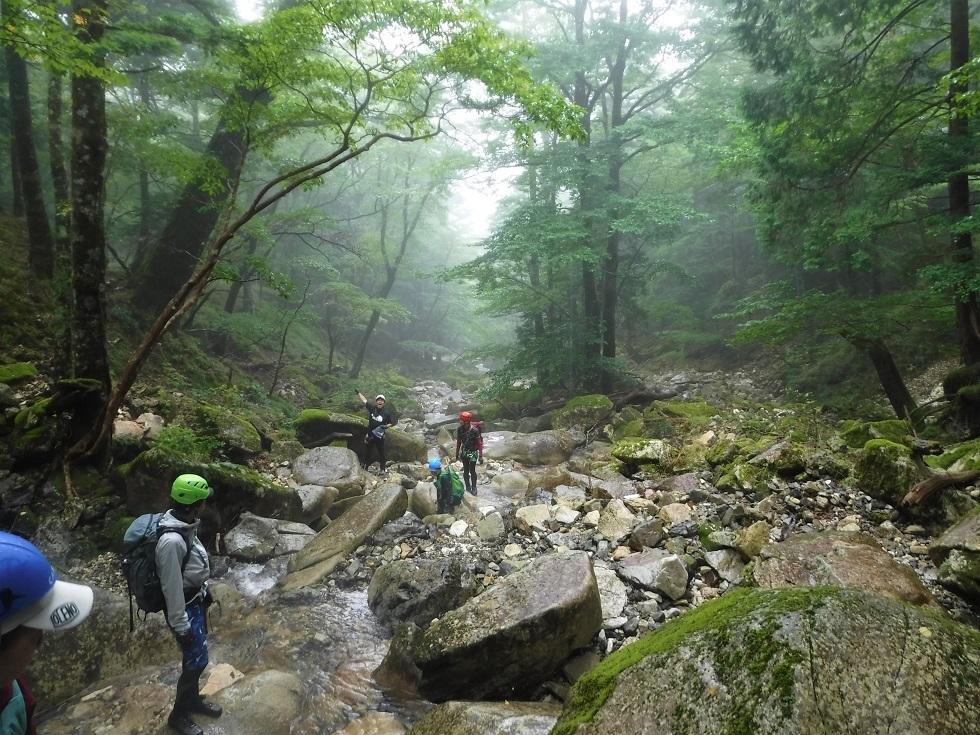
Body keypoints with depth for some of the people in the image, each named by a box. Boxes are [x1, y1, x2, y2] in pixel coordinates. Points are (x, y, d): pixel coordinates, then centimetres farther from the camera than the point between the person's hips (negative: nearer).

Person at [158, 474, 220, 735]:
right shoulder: (172, 540, -34)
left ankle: (193, 699, 43)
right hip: (185, 607, -9)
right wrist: (180, 625, -18)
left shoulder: (186, 525, -5)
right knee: (196, 660, 5)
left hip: (196, 600, 9)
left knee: (197, 655, 23)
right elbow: (172, 587, -26)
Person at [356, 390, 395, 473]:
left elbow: (392, 423, -3)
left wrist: (386, 426, -22)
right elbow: (364, 400, 6)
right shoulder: (372, 408, -5)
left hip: (379, 436, -3)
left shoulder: (387, 412, -11)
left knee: (381, 453, 5)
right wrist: (358, 392, 13)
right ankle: (365, 467, 30)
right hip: (369, 435, 3)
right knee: (367, 451, 16)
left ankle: (382, 469, 14)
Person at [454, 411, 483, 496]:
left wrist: (480, 456, -15)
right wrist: (457, 453, 12)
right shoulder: (460, 429, -9)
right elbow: (458, 441, 6)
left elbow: (479, 443, -16)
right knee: (466, 471, 9)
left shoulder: (474, 430, -23)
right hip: (464, 452, 4)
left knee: (472, 471, 0)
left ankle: (474, 487, 17)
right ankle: (468, 487, 23)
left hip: (473, 453, -4)